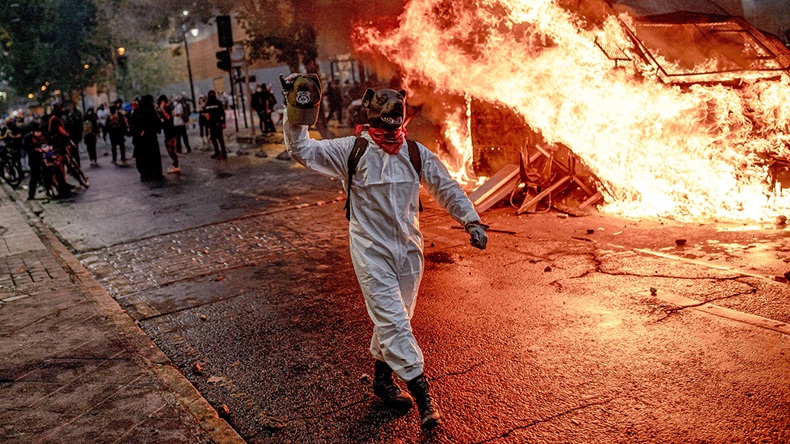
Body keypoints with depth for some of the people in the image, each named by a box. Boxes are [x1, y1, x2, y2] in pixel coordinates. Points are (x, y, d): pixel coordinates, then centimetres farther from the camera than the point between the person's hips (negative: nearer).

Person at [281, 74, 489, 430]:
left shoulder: (416, 154, 2)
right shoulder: (352, 150, -7)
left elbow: (446, 189, 9)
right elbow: (303, 151, -10)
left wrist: (471, 220, 2)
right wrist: (295, 115, -23)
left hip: (408, 250, 4)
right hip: (371, 251, -4)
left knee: (396, 318, 16)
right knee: (392, 320, -9)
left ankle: (382, 377, 37)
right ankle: (422, 394, -5)